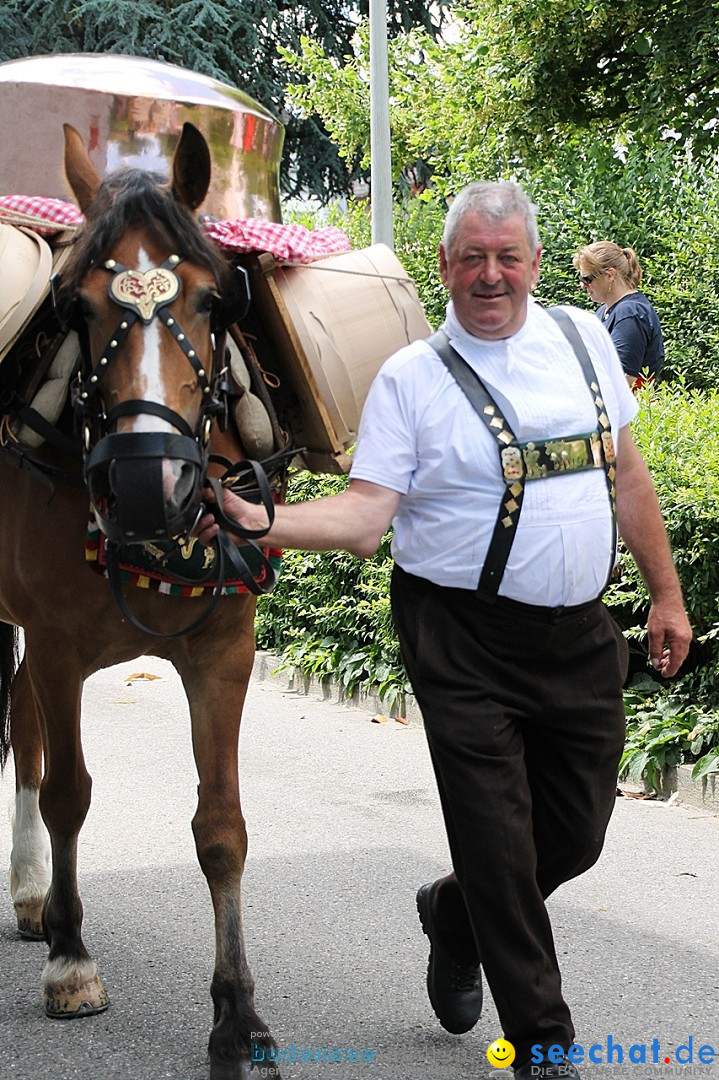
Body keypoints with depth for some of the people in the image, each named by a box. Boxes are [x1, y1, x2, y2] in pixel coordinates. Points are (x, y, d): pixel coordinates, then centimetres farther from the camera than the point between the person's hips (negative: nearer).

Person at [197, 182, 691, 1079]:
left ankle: (454, 913, 42)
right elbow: (365, 516, -12)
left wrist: (666, 592, 14)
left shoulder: (584, 339, 7)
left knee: (577, 833, 12)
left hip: (579, 633, 4)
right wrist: (264, 523, -29)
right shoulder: (410, 378, -5)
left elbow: (625, 473, 15)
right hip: (465, 642, -4)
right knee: (497, 842, -1)